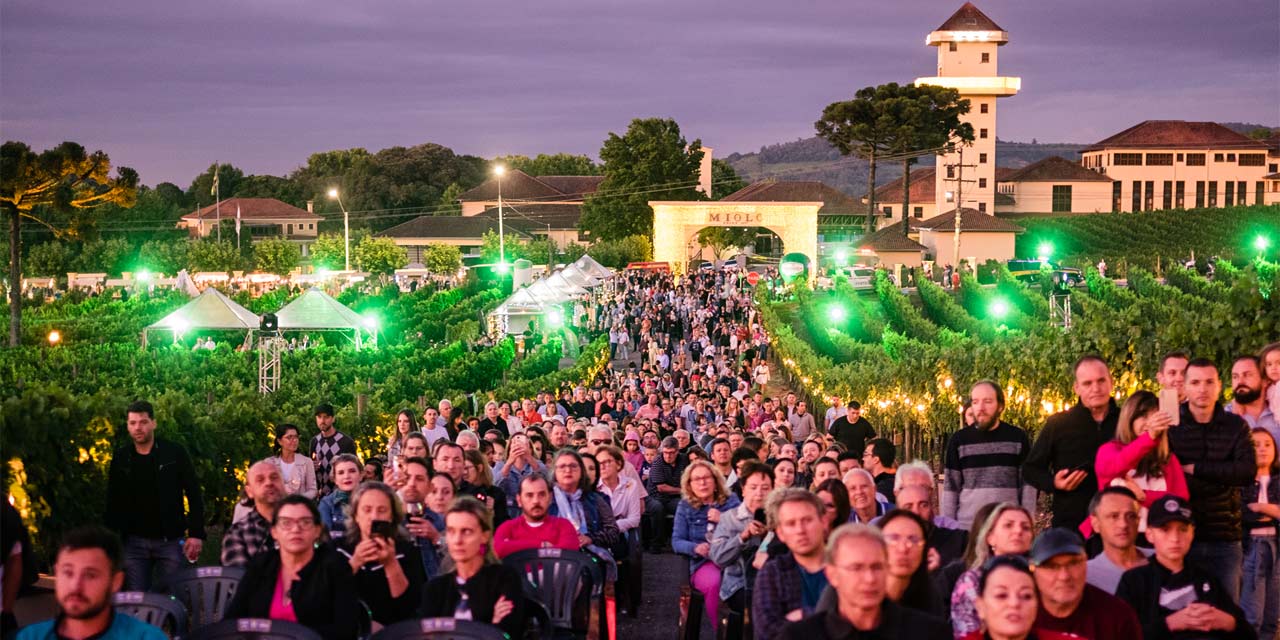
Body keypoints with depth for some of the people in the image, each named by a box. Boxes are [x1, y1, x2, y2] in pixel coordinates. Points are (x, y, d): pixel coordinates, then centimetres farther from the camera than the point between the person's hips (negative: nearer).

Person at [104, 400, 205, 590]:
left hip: (170, 541, -2)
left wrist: (196, 534, -10)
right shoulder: (121, 458, 5)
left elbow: (194, 495, -3)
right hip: (134, 542, 2)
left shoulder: (175, 453, -4)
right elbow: (113, 502, 10)